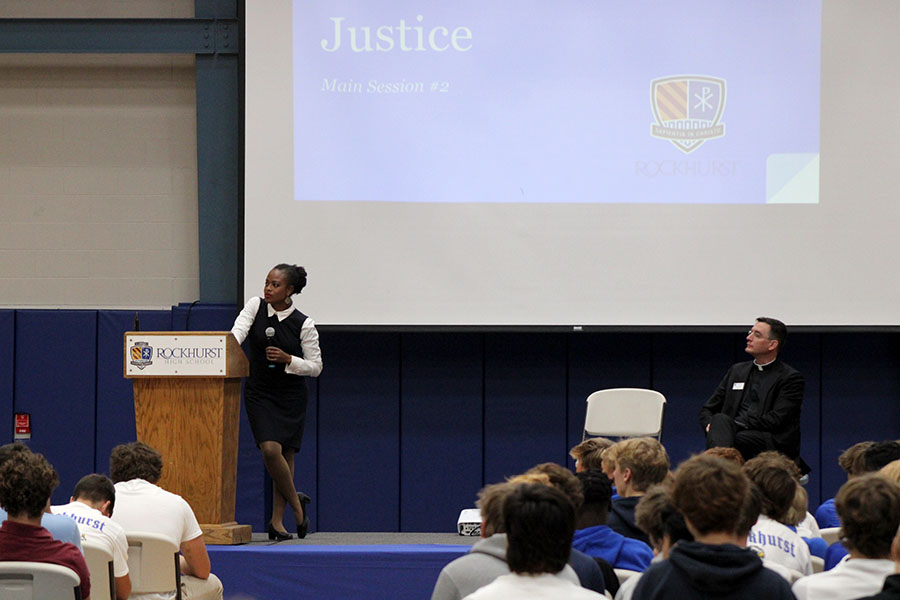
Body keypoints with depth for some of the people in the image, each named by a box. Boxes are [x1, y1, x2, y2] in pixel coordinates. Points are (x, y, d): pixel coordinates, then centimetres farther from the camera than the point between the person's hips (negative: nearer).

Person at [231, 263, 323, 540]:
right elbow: (238, 332, -16)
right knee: (270, 450, -14)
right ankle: (295, 502, 7)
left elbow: (316, 367, -4)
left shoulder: (304, 324, -7)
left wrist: (288, 359, -19)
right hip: (259, 392, 1)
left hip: (291, 395, -1)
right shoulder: (255, 306, -2)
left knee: (285, 455, 1)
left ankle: (277, 521, 9)